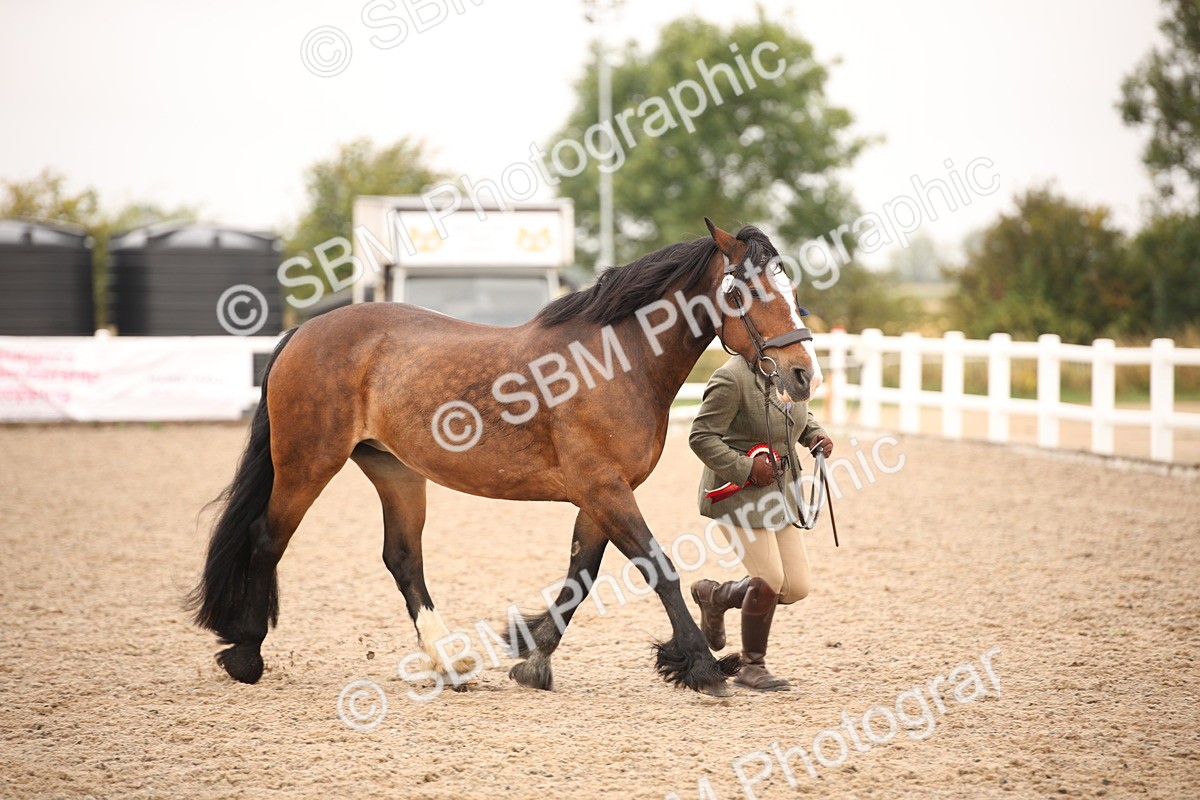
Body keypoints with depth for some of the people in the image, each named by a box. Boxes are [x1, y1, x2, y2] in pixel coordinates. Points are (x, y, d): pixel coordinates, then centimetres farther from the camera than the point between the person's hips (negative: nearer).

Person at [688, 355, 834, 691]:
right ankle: (752, 667, 7)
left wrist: (816, 434, 3)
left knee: (797, 587, 5)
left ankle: (716, 596, 29)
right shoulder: (732, 379, -19)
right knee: (770, 579, -13)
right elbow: (701, 437, -18)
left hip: (780, 493, 8)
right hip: (738, 493, -8)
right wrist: (746, 468, -24)